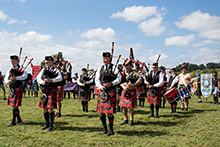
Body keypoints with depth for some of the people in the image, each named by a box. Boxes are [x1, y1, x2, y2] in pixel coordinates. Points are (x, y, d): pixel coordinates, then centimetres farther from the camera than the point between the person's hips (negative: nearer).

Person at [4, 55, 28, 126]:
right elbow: (6, 78, 5)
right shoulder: (10, 70, 17)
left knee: (14, 105, -8)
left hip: (18, 89, -6)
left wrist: (16, 78, -33)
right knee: (14, 105, 12)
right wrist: (7, 81, -19)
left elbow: (25, 76, -19)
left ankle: (13, 122, -1)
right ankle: (19, 119, 26)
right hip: (11, 89, 7)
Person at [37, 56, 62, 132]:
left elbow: (60, 78, -17)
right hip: (44, 91, 6)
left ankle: (51, 125, 2)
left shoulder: (55, 70, 0)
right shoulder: (43, 70, 16)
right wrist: (42, 82, -14)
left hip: (52, 91, -5)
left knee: (50, 108, -8)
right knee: (44, 108, 10)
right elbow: (38, 77, 6)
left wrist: (51, 80, -28)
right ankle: (47, 123, 26)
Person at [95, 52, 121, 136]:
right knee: (101, 112, 6)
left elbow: (119, 78, -5)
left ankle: (111, 129, 12)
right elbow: (97, 79, 7)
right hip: (102, 92, 4)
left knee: (109, 112, -5)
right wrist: (100, 86, -13)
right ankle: (105, 129, 21)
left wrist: (111, 83, -19)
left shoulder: (114, 67, 1)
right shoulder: (100, 68, 12)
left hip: (111, 92, -4)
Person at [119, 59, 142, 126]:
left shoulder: (134, 72, -4)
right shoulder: (124, 72, 10)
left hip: (131, 91, -5)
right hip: (124, 91, 5)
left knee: (131, 107, -2)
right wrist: (123, 86, -9)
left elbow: (140, 80, -15)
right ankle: (125, 119, 20)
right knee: (124, 106, 6)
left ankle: (131, 120, 13)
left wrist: (132, 85, -20)